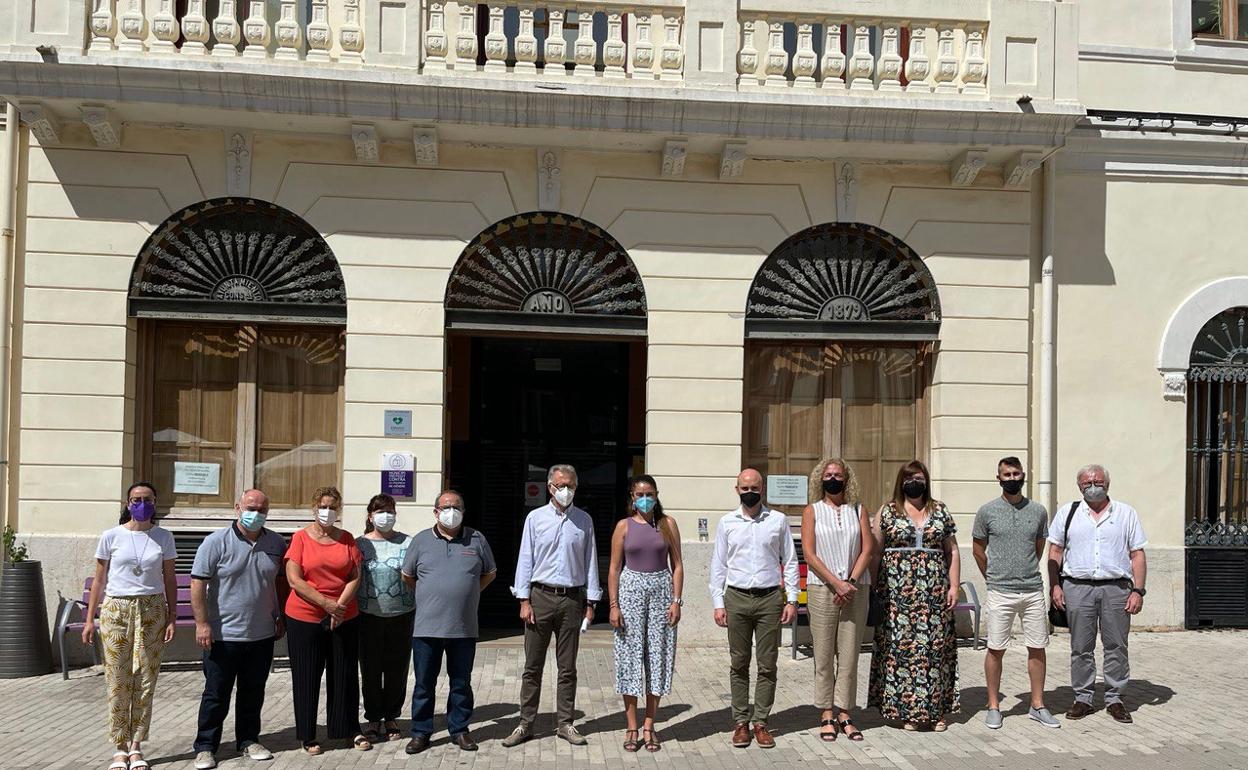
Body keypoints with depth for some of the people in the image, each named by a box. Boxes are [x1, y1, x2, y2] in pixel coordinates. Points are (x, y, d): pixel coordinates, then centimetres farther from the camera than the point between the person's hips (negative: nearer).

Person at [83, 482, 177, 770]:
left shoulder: (163, 537, 4)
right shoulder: (111, 536, 0)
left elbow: (169, 580, 7)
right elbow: (99, 580, 5)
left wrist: (171, 618, 1)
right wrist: (89, 620, 3)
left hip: (152, 610, 1)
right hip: (116, 610, -1)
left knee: (146, 681, 3)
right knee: (118, 683, 1)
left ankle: (136, 746, 13)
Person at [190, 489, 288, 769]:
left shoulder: (277, 543, 5)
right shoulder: (217, 541, -8)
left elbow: (281, 581, 15)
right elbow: (198, 583, -9)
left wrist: (280, 618, 12)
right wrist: (202, 623, -14)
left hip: (263, 635, 4)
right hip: (223, 634, -4)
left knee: (253, 693, 13)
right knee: (216, 694, 4)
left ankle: (248, 740, 27)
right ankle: (205, 747, 16)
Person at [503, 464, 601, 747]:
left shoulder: (584, 520, 7)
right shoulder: (535, 518, 4)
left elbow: (590, 562, 8)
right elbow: (525, 560, 3)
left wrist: (591, 603, 5)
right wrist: (524, 601, -3)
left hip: (572, 599, 1)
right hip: (541, 596, -1)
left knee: (567, 667, 7)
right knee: (532, 665, 3)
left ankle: (565, 723, 17)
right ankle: (525, 724, 11)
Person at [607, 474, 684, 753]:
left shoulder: (668, 524, 5)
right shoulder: (624, 526, 3)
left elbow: (677, 565, 5)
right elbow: (614, 568, 2)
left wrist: (676, 600, -4)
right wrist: (613, 605, -5)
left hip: (661, 589, 1)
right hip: (631, 589, -1)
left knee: (657, 656, 3)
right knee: (630, 656, 0)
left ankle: (649, 727, 13)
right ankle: (632, 727, 9)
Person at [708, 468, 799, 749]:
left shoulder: (778, 520, 6)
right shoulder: (727, 522, 7)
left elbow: (790, 562, 8)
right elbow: (718, 565, 9)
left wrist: (792, 599, 1)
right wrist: (718, 603, 3)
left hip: (770, 599, 0)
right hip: (736, 599, 0)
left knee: (767, 665, 2)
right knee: (739, 664, 5)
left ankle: (761, 722, 11)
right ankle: (741, 722, 13)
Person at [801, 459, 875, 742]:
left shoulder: (858, 510, 11)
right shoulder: (812, 511, 6)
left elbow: (867, 550, 4)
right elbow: (809, 554, -3)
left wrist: (851, 582, -9)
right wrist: (837, 583, -11)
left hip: (855, 589, 2)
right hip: (822, 588, -1)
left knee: (849, 653, 2)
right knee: (823, 654, 0)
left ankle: (844, 714, 9)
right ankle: (826, 715, 7)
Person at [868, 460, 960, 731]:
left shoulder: (940, 511, 11)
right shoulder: (888, 511, 5)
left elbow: (952, 551, 10)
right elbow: (874, 550, 4)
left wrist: (953, 586, 2)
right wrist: (876, 587, -2)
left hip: (934, 591, 2)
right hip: (898, 591, -2)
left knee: (935, 645, 2)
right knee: (900, 645, -2)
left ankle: (936, 710, 13)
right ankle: (905, 710, 7)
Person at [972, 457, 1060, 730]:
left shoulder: (1038, 511, 6)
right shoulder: (987, 511, -1)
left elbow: (1039, 548, 19)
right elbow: (978, 550, 8)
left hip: (1033, 590, 3)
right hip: (1000, 592, -3)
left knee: (1037, 648, 7)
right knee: (996, 650, 2)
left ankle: (1037, 705, 18)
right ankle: (993, 706, 12)